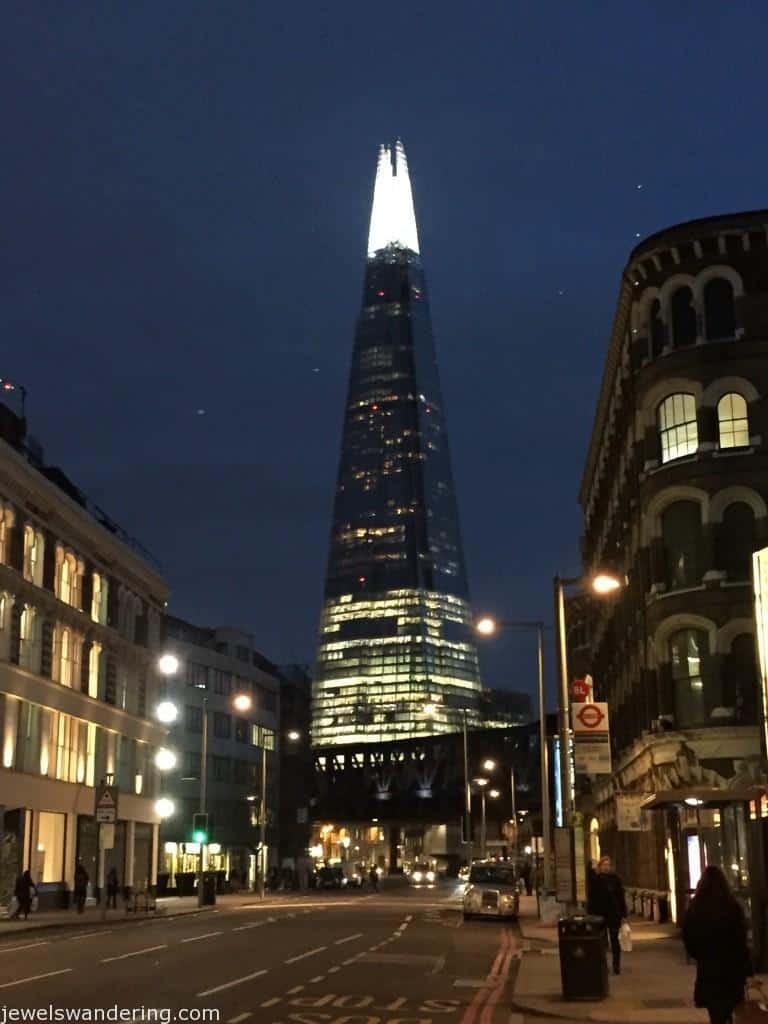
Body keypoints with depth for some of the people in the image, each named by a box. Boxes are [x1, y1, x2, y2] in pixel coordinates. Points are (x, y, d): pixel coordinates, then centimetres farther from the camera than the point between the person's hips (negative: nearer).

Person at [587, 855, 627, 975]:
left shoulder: (615, 879, 1)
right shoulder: (594, 879, -1)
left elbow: (621, 897, 2)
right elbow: (591, 898, -2)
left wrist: (623, 914, -2)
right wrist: (590, 914, -7)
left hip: (614, 914, 0)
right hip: (599, 914, 0)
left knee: (614, 940, 7)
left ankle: (616, 965, 13)